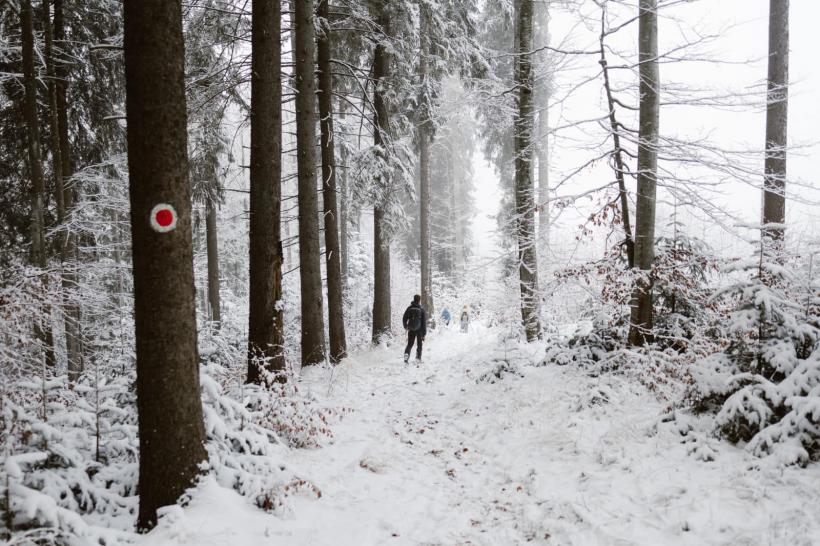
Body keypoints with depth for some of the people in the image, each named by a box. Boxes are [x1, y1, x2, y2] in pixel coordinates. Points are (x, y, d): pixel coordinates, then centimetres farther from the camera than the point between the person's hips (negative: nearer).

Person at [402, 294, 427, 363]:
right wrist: (424, 334, -4)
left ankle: (406, 354, -12)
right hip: (419, 330, -2)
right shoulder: (422, 310, -8)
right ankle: (418, 358, 11)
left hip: (411, 330, 2)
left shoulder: (409, 308, -1)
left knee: (409, 344, 12)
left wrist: (405, 327, 23)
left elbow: (404, 319, 4)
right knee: (419, 345, 14)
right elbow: (424, 322, -9)